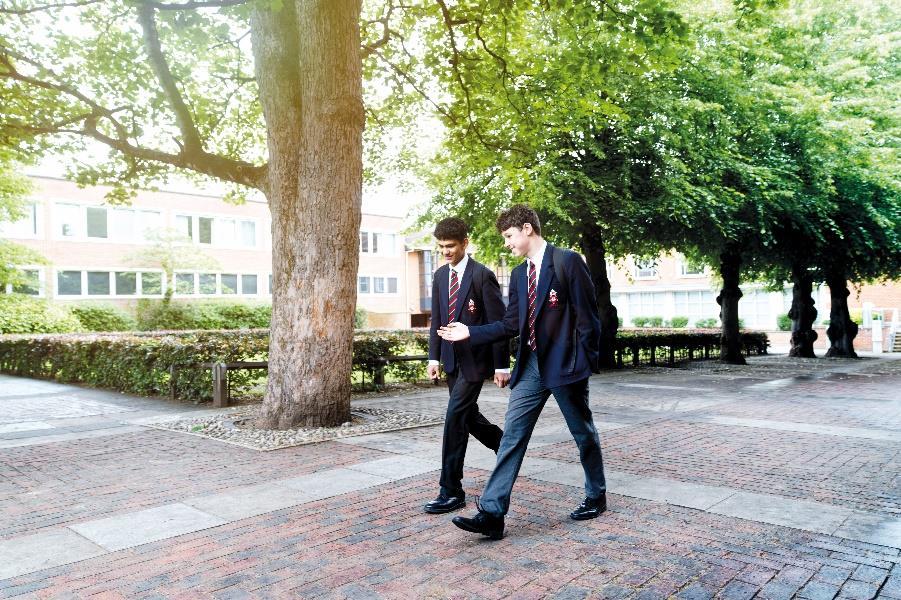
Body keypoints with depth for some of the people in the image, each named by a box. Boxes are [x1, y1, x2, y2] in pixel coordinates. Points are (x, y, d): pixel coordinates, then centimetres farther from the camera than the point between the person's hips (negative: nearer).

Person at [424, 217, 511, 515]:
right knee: (467, 415, 16)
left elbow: (498, 322, -13)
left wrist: (502, 365, -14)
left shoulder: (482, 275, -13)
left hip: (476, 358, -7)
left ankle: (452, 492, -2)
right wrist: (434, 356, 5)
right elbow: (437, 319, 13)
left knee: (455, 416, -11)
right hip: (452, 359, 7)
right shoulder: (440, 276, 8)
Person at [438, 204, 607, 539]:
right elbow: (511, 324, 13)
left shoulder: (568, 262, -9)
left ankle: (596, 496, 34)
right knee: (512, 437, -1)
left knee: (583, 434, 12)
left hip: (565, 365, -6)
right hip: (530, 366, 6)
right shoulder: (518, 275, 12)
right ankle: (492, 513, 0)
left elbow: (586, 316, -10)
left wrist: (585, 363, -12)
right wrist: (470, 333, 7)